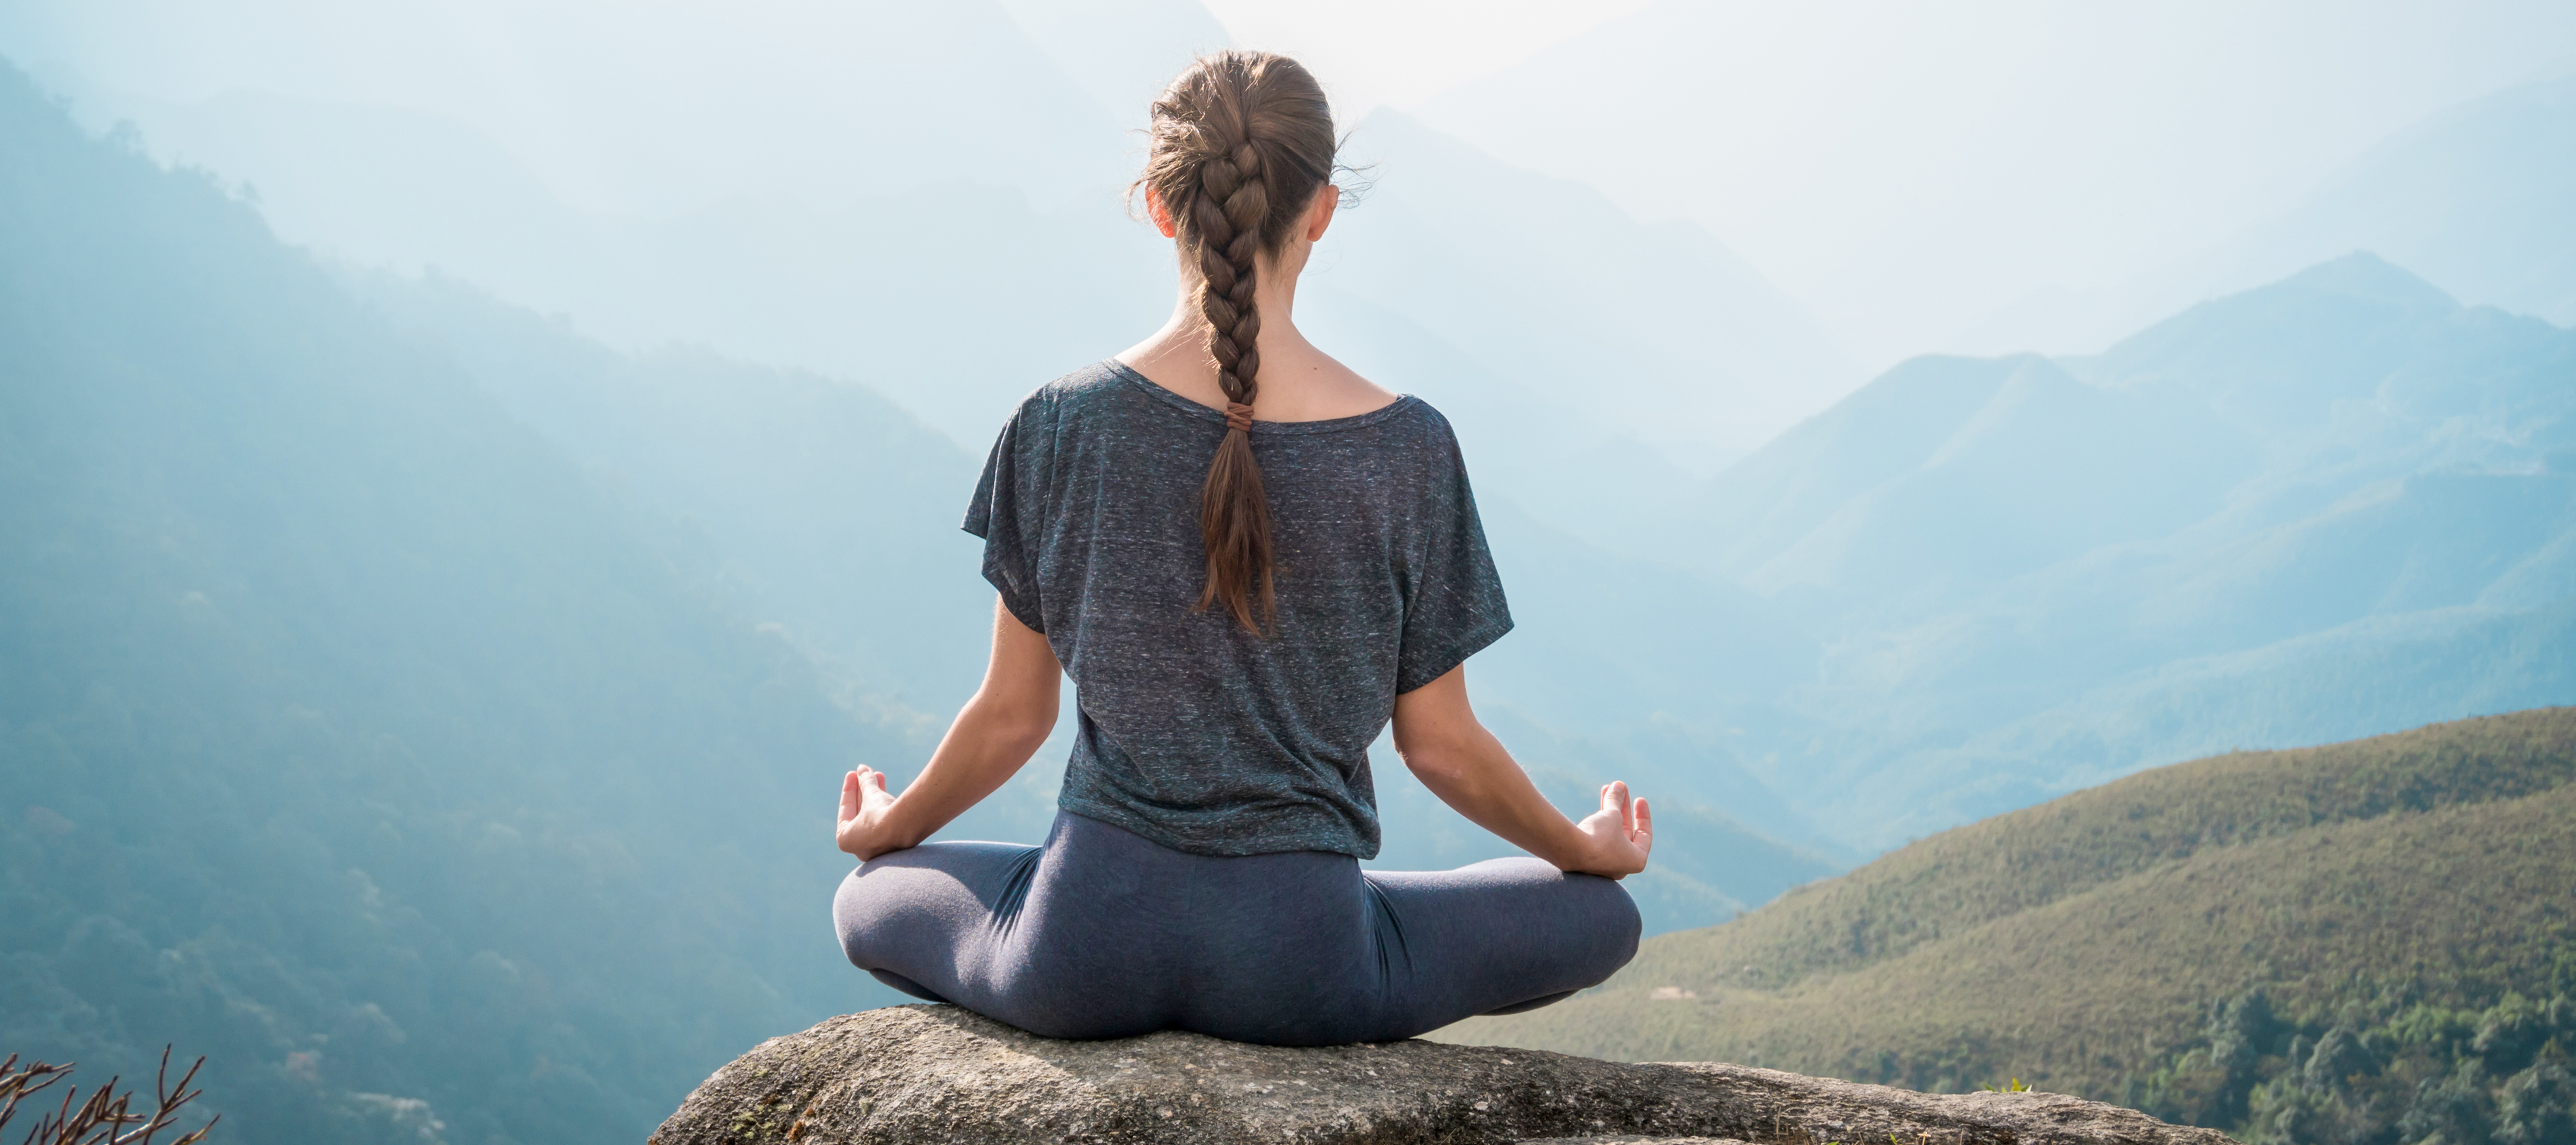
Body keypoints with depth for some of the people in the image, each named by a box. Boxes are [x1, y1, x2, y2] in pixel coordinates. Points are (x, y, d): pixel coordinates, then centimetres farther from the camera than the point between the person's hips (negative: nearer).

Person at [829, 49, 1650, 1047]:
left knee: (868, 900, 32)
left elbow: (1011, 718, 2)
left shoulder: (1062, 424, -7)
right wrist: (1585, 849, 20)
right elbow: (1440, 747, 0)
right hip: (1300, 957, -1)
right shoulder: (1405, 448, -10)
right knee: (1602, 919, 23)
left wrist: (890, 829, 24)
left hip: (1086, 955, 1)